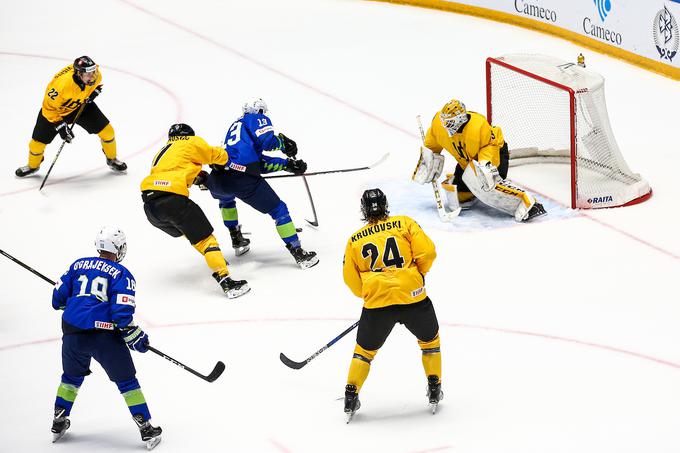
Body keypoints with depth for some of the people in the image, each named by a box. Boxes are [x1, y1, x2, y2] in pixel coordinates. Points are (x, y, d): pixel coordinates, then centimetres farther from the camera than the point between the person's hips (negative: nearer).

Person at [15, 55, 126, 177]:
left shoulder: (94, 74, -27)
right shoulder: (62, 83, -43)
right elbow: (49, 107, -27)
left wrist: (95, 91, -11)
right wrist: (60, 126, -29)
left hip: (81, 105, 4)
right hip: (56, 109, -4)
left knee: (106, 130, -3)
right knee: (38, 141, 0)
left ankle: (112, 159, 25)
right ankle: (33, 166, 33)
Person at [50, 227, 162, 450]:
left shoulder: (78, 265, 12)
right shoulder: (122, 274, 0)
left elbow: (58, 297, 15)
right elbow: (121, 312, -11)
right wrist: (135, 336, -1)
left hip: (73, 333, 4)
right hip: (104, 335, -4)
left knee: (72, 376, 27)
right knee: (126, 381, 8)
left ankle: (58, 423, 33)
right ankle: (146, 429, 8)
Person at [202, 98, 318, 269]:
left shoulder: (236, 124, 33)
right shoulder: (259, 119, 13)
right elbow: (266, 141, -9)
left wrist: (288, 164, 32)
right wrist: (283, 142, 12)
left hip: (218, 178, 7)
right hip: (243, 179, -7)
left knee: (225, 198, 42)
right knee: (278, 210, 8)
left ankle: (237, 241, 44)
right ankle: (299, 254, 6)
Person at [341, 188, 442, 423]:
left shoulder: (355, 240, 13)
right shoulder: (404, 223, 8)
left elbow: (351, 280, 14)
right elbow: (427, 252, -1)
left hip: (377, 303, 1)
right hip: (413, 297, -1)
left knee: (365, 350, 22)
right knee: (430, 340, 26)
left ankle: (350, 398, 18)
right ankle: (434, 391, 27)